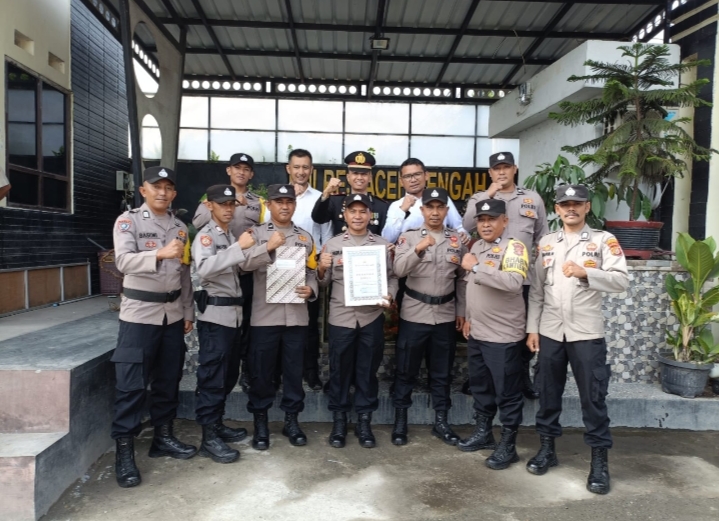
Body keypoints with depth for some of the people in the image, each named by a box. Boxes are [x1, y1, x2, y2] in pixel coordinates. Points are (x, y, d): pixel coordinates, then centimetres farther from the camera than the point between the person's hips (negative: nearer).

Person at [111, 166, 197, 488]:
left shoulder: (180, 228, 10)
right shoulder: (128, 221, -4)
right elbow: (124, 261, -21)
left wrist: (188, 313, 10)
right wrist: (160, 254, -38)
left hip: (173, 314, 5)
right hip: (139, 313, -5)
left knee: (169, 379, 12)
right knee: (131, 384, -4)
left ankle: (163, 436, 26)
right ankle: (124, 450, 5)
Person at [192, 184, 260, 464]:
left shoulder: (231, 236, 18)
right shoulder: (205, 235, -8)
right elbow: (204, 268, -28)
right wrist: (239, 247, -31)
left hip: (233, 313, 9)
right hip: (215, 314, -9)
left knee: (227, 375, 15)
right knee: (212, 377, -5)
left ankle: (217, 424, 27)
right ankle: (209, 437, 0)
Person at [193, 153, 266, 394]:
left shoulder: (259, 202, 10)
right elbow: (198, 222, -11)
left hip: (249, 272, 1)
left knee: (248, 322, 7)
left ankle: (247, 371, 21)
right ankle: (225, 373, 17)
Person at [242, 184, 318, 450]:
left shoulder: (305, 237, 12)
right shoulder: (256, 233, 3)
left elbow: (312, 273, 11)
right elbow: (243, 263, -14)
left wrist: (311, 290, -7)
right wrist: (269, 246, -19)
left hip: (297, 315, 3)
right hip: (265, 315, -2)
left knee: (294, 370, 11)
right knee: (261, 371, 6)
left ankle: (291, 420, 26)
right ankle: (260, 422, 22)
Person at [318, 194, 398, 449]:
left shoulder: (382, 245, 6)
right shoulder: (332, 244, 4)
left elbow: (392, 277, 5)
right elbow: (324, 283, 5)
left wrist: (389, 296, -13)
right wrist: (321, 269, -15)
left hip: (372, 317, 1)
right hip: (341, 317, 0)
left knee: (368, 370, 10)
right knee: (340, 369, 8)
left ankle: (364, 421, 24)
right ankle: (339, 420, 24)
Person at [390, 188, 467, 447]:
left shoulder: (457, 240, 5)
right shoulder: (409, 237, -2)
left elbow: (462, 279, 10)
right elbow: (399, 270, -17)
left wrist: (461, 311, 8)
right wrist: (419, 248, -30)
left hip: (445, 315, 2)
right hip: (414, 314, -2)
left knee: (442, 372, 12)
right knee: (406, 370, 6)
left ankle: (441, 421, 25)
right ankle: (400, 420, 21)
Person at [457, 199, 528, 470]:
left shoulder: (513, 247, -14)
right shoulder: (477, 246, 11)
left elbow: (514, 282, -33)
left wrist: (477, 267, -28)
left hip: (502, 335, -8)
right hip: (476, 332, 8)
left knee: (507, 392, 4)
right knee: (480, 387, 19)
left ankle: (508, 445, 18)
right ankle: (483, 432, 35)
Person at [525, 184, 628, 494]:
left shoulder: (604, 241, -1)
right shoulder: (546, 243, 9)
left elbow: (622, 281, -11)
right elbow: (536, 290, 9)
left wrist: (585, 272, -26)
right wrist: (532, 328, 4)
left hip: (587, 333, -3)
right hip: (550, 331, 3)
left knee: (593, 397, 4)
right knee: (548, 392, 11)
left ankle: (599, 460, 18)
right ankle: (547, 448, 27)